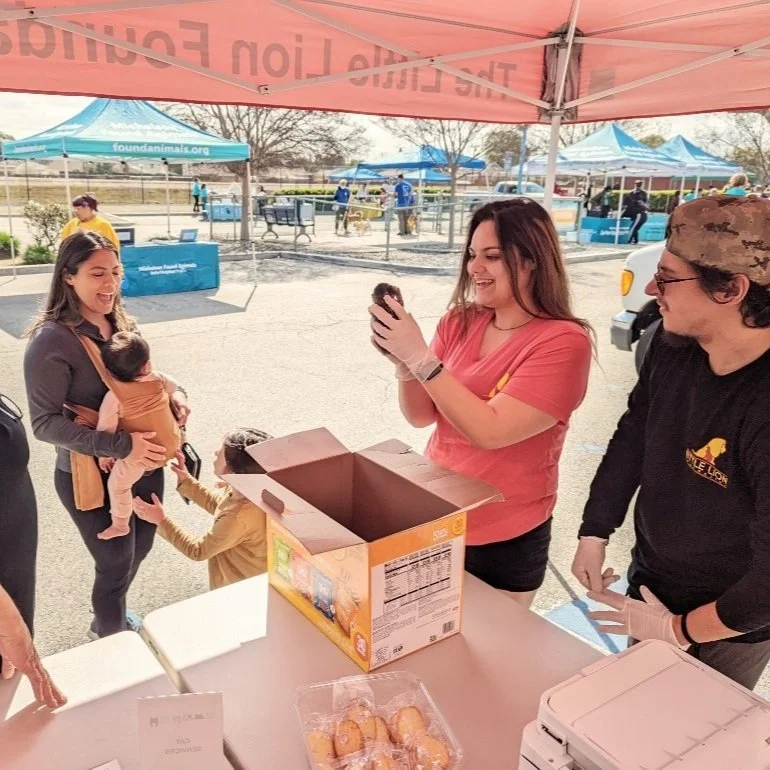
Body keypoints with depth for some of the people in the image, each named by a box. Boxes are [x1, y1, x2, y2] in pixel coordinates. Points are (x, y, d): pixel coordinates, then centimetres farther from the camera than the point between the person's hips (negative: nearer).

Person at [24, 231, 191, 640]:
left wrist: (172, 394, -7)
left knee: (139, 549, 24)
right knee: (116, 563, 11)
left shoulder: (120, 323, 1)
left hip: (143, 465, 7)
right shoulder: (52, 340, -21)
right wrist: (121, 445, -29)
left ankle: (111, 619, 55)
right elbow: (45, 423, -22)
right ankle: (111, 641, 41)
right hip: (92, 476, -7)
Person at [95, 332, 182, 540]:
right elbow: (174, 387, 9)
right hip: (171, 445, 4)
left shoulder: (114, 396, -25)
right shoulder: (158, 379, -14)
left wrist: (104, 454, 1)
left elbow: (106, 428, -15)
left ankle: (120, 525, 35)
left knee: (117, 484, 19)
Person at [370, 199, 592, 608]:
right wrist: (403, 363, -19)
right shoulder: (460, 322, -4)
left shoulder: (563, 342, -19)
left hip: (505, 543, -5)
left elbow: (490, 431, -27)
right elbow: (421, 416, 0)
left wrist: (419, 356, -29)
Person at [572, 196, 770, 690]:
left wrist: (680, 630, -16)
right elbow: (633, 435, 1)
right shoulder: (674, 344, -14)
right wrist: (594, 534, 0)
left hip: (729, 626, -6)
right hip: (651, 584, 6)